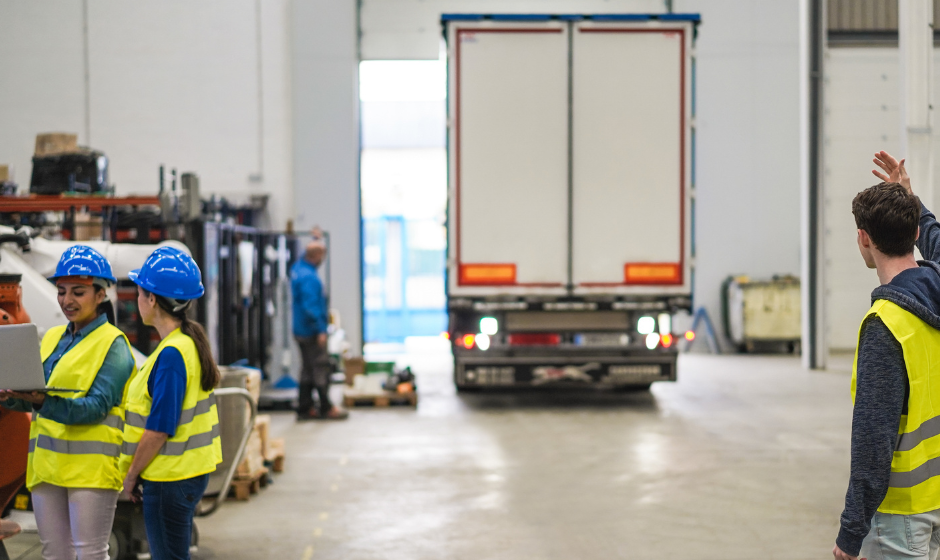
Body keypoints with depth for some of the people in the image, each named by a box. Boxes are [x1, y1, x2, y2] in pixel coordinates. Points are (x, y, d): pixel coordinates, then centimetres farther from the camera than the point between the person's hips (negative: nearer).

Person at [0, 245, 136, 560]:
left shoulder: (113, 343, -5)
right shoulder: (52, 338, 16)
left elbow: (97, 406, -16)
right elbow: (34, 397, 14)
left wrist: (43, 402, -29)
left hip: (90, 465, -7)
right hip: (47, 463, 7)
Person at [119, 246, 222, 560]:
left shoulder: (171, 354, -20)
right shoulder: (191, 343, 9)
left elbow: (159, 428, -21)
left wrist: (131, 474, -10)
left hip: (170, 476, -10)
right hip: (189, 471, 10)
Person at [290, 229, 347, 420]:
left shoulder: (298, 267, 6)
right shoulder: (309, 277, -22)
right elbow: (311, 306, -25)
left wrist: (316, 239, 29)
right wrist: (320, 329, -23)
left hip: (301, 330, 10)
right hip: (311, 331, -10)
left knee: (308, 369, 14)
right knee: (320, 367, -2)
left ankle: (305, 408, 16)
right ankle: (326, 408, 4)